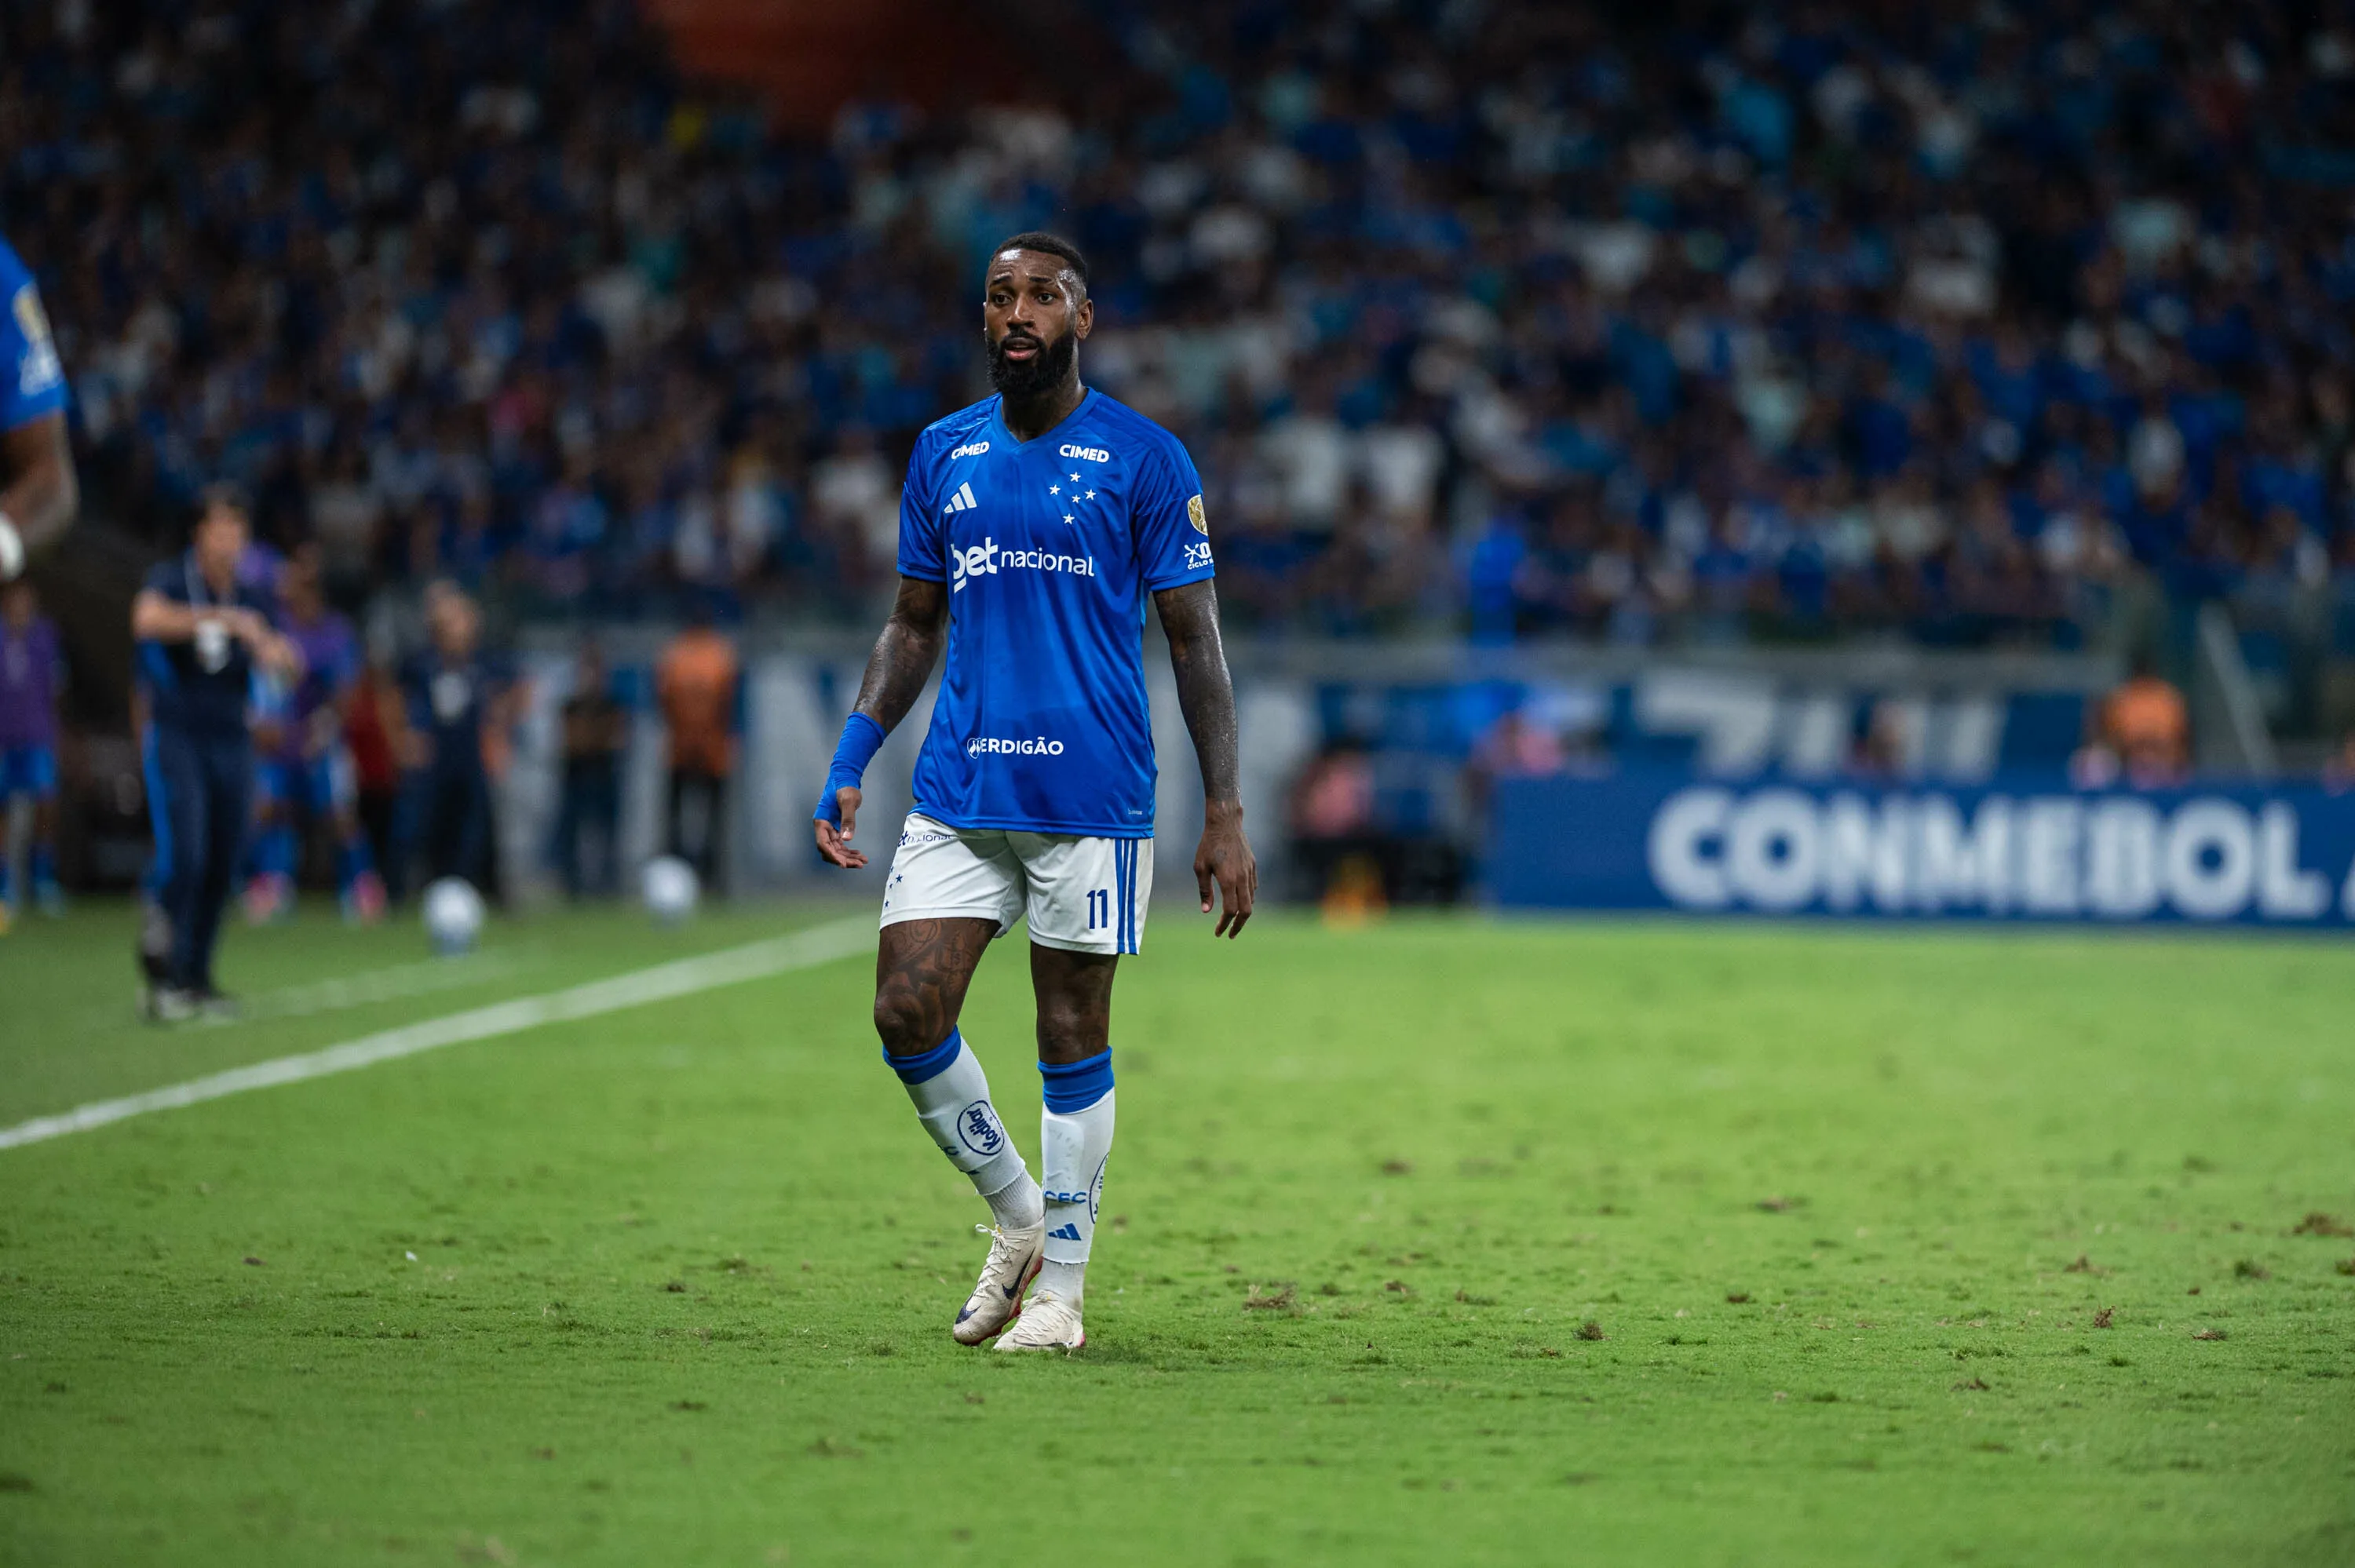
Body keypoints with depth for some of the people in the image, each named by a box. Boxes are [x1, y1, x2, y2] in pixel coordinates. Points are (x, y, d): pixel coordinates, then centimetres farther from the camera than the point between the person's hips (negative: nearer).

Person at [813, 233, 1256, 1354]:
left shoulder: (1143, 460, -2)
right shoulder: (943, 454, 10)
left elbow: (1195, 642, 0)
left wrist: (1225, 816, -5)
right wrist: (849, 766, 8)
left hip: (1092, 795, -4)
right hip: (957, 790, 4)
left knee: (1073, 1038, 1)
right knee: (907, 1012, -6)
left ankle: (1061, 1287, 13)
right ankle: (1017, 1219, 16)